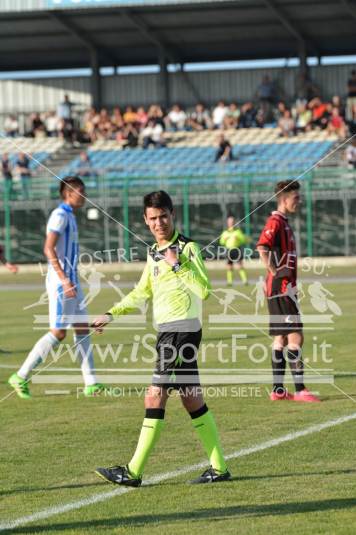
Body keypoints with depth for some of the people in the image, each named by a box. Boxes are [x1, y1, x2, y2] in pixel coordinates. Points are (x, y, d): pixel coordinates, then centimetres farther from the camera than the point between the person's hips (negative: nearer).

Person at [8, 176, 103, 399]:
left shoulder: (69, 216, 16)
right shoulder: (60, 215, -13)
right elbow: (49, 248, -23)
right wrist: (64, 280, -28)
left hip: (70, 282, 10)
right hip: (61, 282, -10)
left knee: (83, 328, 6)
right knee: (58, 332, -8)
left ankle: (91, 383, 7)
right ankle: (21, 376, -2)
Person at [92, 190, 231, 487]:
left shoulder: (187, 248, -9)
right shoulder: (154, 253, 17)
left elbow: (204, 289, -21)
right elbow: (141, 293, 28)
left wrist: (178, 264, -22)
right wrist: (111, 314, 22)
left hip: (182, 330, -9)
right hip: (167, 331, 9)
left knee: (155, 397, -9)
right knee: (192, 400, 10)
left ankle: (134, 471, -6)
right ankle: (219, 467, 14)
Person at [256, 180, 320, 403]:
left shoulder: (284, 223, 17)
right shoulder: (275, 222, -14)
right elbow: (262, 248, -29)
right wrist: (274, 272, -23)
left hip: (285, 289, 10)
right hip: (282, 288, -10)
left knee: (281, 339, 11)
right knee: (295, 338, -10)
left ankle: (278, 389, 14)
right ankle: (300, 390, -10)